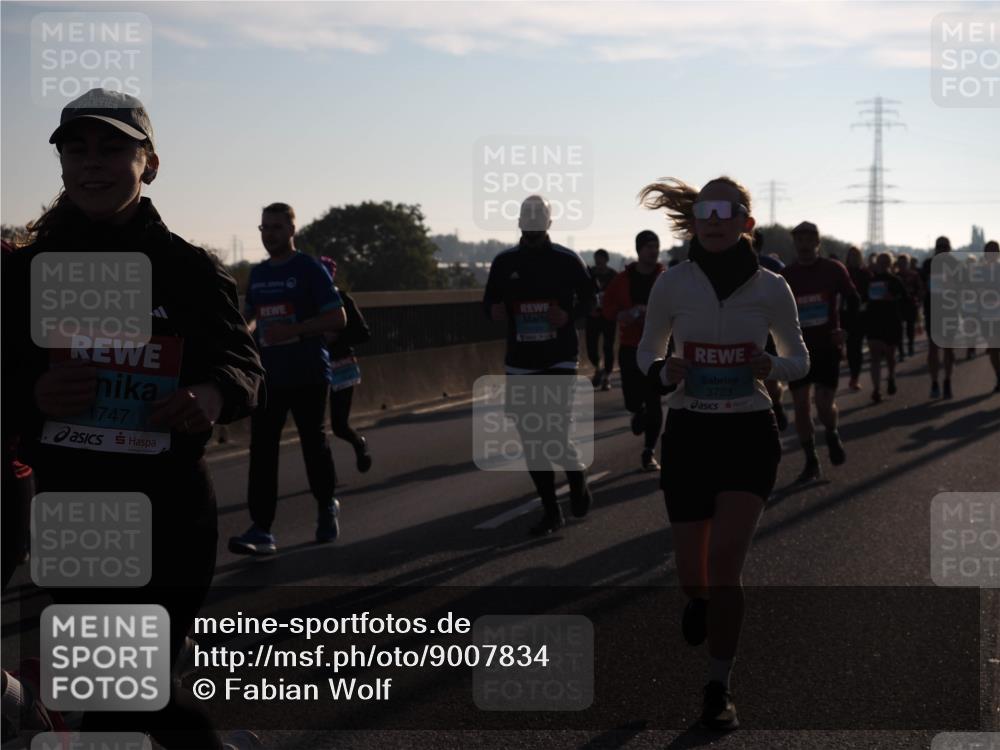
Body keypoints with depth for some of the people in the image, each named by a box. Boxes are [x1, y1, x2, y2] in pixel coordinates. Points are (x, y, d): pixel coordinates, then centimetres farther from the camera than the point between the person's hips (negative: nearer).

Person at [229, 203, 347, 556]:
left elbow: (338, 318, -11)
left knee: (314, 442, 7)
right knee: (262, 449, -6)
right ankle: (261, 531, -10)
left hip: (308, 375, -5)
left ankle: (327, 507, 32)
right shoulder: (257, 274, 13)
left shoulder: (310, 269, -5)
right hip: (267, 377, 5)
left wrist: (292, 330, -20)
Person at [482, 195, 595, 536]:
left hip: (560, 359, -3)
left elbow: (588, 299, 6)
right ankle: (551, 511, 17)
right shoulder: (504, 262, 4)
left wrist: (569, 316, -14)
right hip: (519, 363, 3)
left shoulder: (567, 260, -2)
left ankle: (577, 479, 17)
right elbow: (489, 303, 11)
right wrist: (494, 311, -13)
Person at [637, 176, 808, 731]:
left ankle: (718, 689, 1)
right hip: (688, 433, 1)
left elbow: (799, 359, 8)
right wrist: (664, 372, -14)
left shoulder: (770, 288, -5)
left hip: (748, 434, -1)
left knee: (725, 558, -13)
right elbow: (647, 352, 8)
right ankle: (700, 600, 46)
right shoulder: (673, 283, -4)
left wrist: (771, 368, -14)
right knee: (692, 571, 5)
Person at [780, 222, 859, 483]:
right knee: (801, 406, -1)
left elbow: (853, 301, 7)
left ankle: (832, 435, 23)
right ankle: (811, 462, 9)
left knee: (824, 404, -11)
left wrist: (845, 330, -6)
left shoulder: (834, 270, -1)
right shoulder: (785, 276, 2)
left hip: (828, 346, -2)